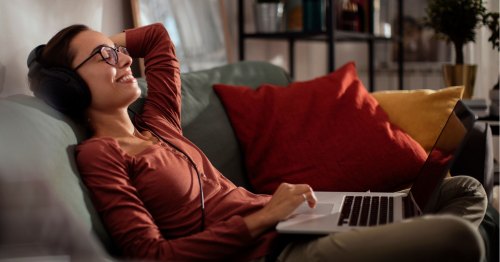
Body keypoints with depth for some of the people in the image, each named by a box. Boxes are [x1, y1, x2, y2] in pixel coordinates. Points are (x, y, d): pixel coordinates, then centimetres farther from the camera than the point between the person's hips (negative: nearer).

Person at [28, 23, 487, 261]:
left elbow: (157, 36, 37)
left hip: (284, 223, 9)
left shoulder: (155, 123, 18)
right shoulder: (97, 154, -5)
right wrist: (261, 218, -17)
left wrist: (105, 42, 24)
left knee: (466, 192, 8)